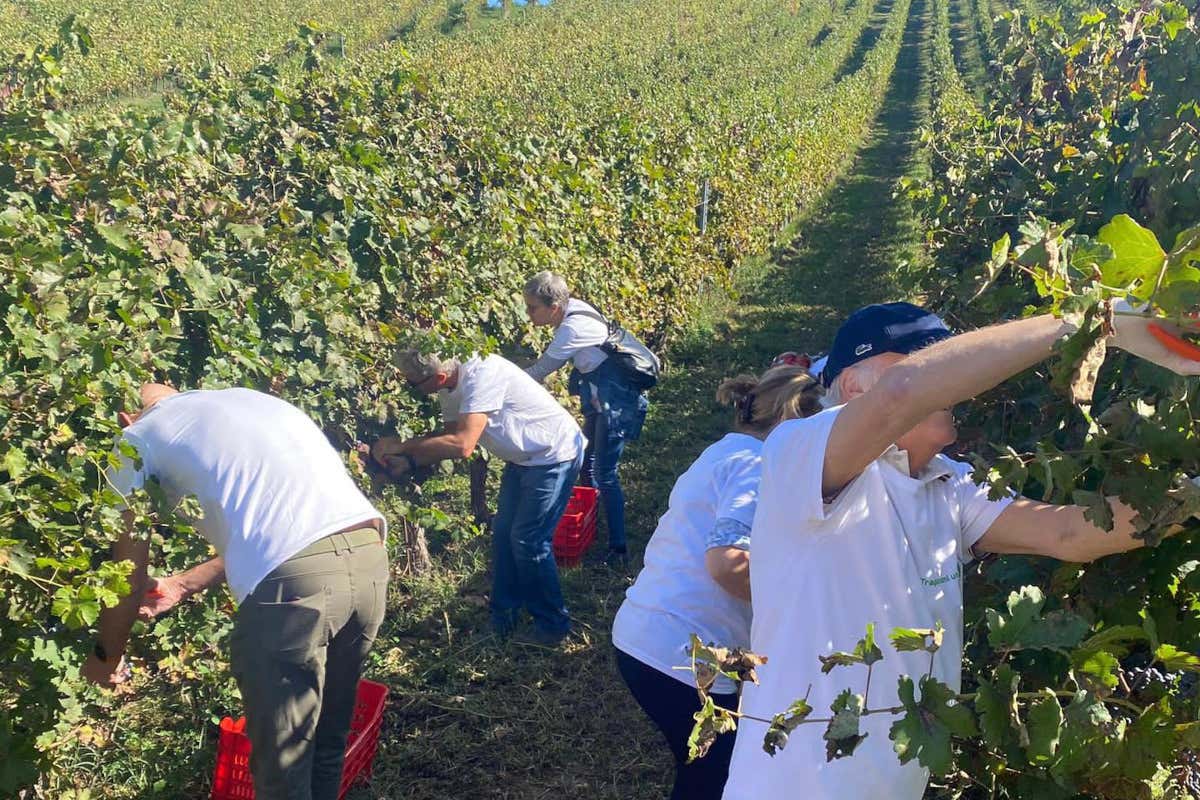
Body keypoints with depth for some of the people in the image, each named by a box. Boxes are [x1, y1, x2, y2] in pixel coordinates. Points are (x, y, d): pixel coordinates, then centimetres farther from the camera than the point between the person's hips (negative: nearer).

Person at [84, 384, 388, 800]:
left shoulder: (139, 436, 15)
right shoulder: (247, 400, 32)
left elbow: (130, 574, 17)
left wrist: (106, 657, 34)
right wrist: (182, 585, 42)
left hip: (296, 579, -7)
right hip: (369, 555, 7)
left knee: (282, 767, 12)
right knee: (328, 741, 25)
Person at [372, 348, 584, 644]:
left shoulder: (482, 375, -32)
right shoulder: (450, 387, -4)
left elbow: (462, 445, -37)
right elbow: (451, 436, 5)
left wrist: (401, 447, -28)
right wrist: (409, 461, -11)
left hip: (554, 456, -9)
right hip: (523, 458, 9)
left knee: (528, 541, -5)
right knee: (503, 532, 12)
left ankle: (553, 624, 13)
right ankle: (503, 616, 28)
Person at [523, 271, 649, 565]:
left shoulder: (572, 328, -25)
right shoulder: (572, 310, 3)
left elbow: (539, 371, -18)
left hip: (617, 403, -10)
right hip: (602, 400, 10)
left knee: (605, 475, -7)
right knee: (586, 465, 19)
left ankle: (618, 548, 2)